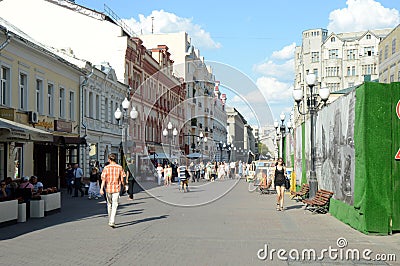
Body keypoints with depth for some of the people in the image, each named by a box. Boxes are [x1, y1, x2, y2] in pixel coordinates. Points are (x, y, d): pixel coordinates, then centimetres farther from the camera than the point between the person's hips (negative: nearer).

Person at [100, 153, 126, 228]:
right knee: (114, 205, -3)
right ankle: (112, 222, -16)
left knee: (109, 204, 18)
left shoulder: (106, 168, -3)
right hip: (116, 188, -1)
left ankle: (110, 221, 30)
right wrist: (123, 185, 17)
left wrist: (101, 189, -14)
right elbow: (122, 179, 0)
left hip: (108, 188, 1)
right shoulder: (119, 167, -2)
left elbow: (103, 179, -11)